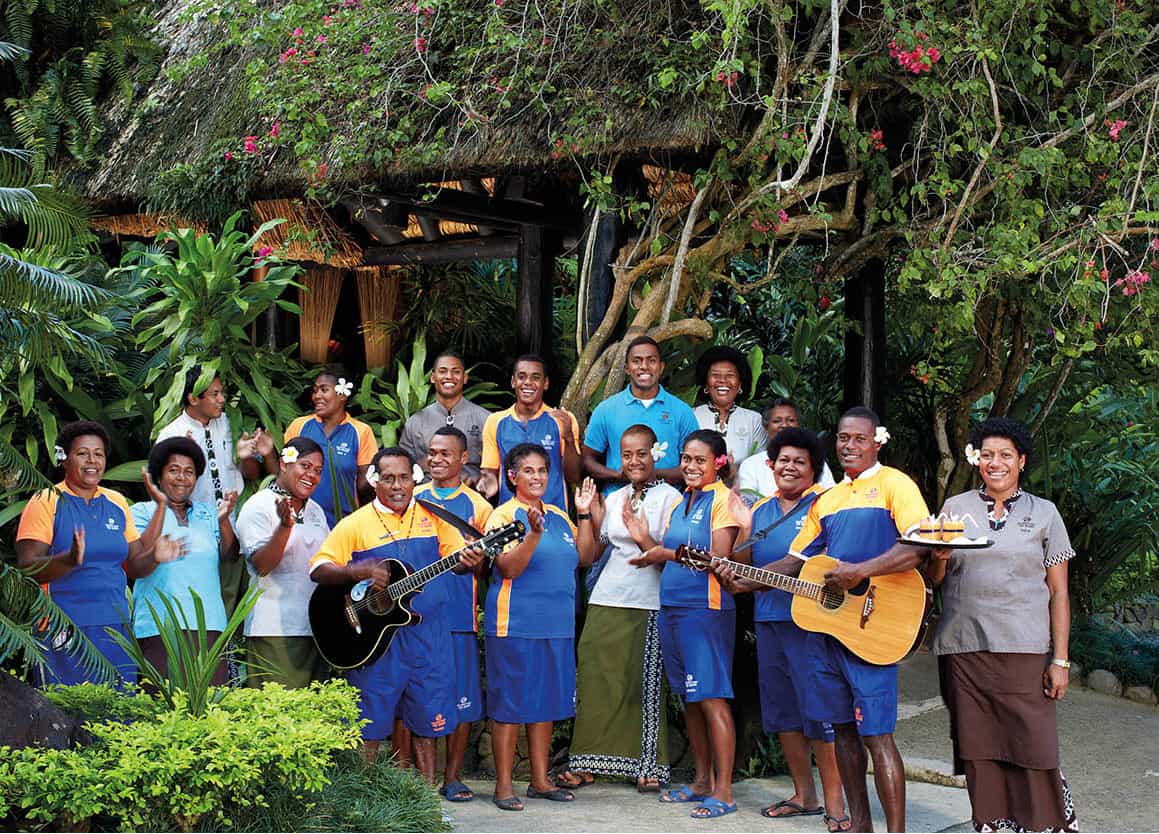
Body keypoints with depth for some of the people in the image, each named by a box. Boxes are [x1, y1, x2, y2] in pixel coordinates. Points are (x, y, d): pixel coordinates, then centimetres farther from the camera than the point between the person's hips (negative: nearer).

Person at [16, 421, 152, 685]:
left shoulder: (117, 502, 14)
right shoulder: (46, 502, -2)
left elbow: (134, 566, 17)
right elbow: (26, 569, -10)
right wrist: (70, 560, -27)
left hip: (115, 630, 5)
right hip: (65, 632, -5)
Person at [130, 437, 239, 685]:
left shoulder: (208, 514, 19)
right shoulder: (141, 511, 9)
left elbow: (230, 556, 7)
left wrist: (224, 519, -11)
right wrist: (161, 505, -11)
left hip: (208, 624, 3)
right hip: (160, 625, -3)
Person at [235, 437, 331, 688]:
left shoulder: (315, 511, 18)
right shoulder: (259, 507, -5)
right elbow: (261, 565, -16)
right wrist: (285, 526, -27)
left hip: (315, 629, 7)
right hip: (274, 632, -7)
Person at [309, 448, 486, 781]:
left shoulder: (432, 516, 8)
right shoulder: (355, 524, -1)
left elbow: (456, 558, 10)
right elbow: (318, 569, -4)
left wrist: (469, 562, -14)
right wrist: (360, 571, -21)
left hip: (427, 632, 2)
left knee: (427, 720, 7)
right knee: (370, 724, 2)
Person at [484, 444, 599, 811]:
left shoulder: (559, 516, 14)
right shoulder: (504, 515, -6)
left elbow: (585, 557, 11)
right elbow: (509, 568, -16)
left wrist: (584, 514, 3)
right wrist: (534, 532, -28)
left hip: (556, 626, 6)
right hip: (515, 626, -6)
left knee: (546, 704, 11)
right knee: (510, 705, -2)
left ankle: (540, 780, 20)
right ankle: (503, 785, 5)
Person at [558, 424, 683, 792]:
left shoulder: (670, 497, -1)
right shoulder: (614, 499, 16)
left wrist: (644, 539, -20)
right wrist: (590, 514, 6)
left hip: (648, 605, -5)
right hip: (607, 600, 5)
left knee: (645, 684, -2)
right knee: (595, 678, 2)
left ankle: (648, 765, 7)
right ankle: (586, 762, 9)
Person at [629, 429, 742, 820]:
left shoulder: (723, 499, -6)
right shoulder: (681, 502, 18)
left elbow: (719, 558, -14)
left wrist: (669, 553, -11)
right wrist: (644, 541, 0)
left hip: (706, 608, -8)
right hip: (671, 607, 8)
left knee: (711, 699, -8)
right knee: (689, 699, 13)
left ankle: (723, 791, -5)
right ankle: (702, 780, 22)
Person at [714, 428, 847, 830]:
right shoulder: (760, 510, 16)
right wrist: (731, 576, -3)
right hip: (768, 620, 7)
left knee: (819, 710, -8)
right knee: (782, 710, 11)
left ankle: (834, 803, -2)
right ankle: (804, 796, 22)